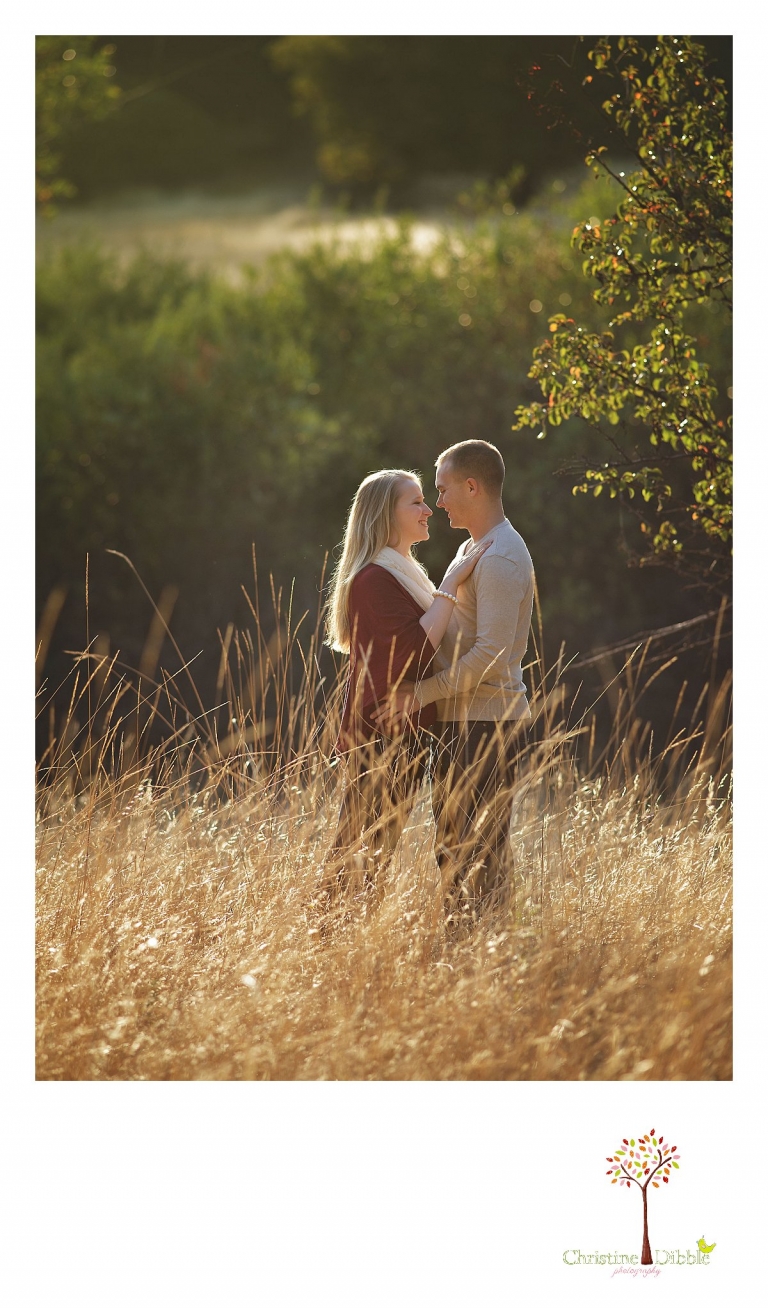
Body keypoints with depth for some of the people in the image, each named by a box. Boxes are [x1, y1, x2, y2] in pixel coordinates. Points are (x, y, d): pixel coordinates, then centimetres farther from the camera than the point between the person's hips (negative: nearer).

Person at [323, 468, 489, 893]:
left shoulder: (400, 573, 19)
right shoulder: (375, 578, -14)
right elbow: (416, 648, -25)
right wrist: (450, 584, -23)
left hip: (400, 734, 10)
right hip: (384, 735, -10)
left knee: (373, 850, 10)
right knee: (361, 856, -9)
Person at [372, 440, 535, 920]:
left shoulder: (501, 559, -15)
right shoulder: (472, 549, 18)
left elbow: (491, 655, -22)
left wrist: (423, 692, -18)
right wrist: (418, 677, 8)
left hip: (488, 723, -10)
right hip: (461, 719, 10)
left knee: (482, 851, -8)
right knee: (451, 849, 13)